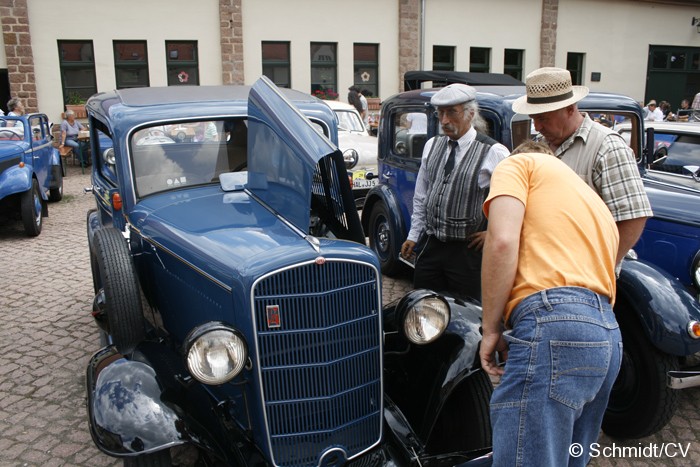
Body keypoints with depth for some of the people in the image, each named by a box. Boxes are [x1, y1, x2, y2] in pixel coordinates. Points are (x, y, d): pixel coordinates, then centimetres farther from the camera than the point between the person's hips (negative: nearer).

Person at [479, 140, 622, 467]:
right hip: (608, 335, 9)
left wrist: (491, 329, -3)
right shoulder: (591, 199, 33)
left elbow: (502, 241, -9)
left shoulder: (519, 163, 10)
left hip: (553, 321, -9)